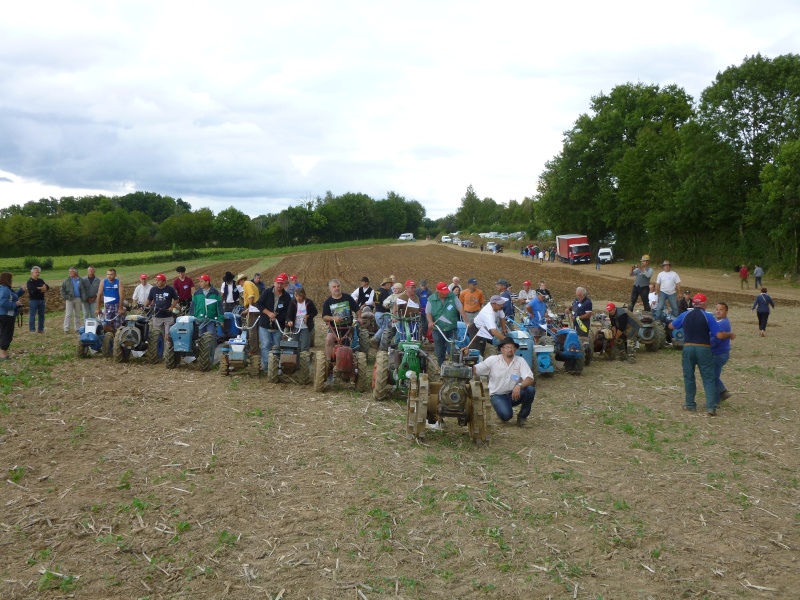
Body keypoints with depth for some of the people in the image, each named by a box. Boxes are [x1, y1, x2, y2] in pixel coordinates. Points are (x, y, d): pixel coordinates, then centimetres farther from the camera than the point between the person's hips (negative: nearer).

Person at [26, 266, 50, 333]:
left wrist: (39, 288, -18)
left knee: (41, 315, 10)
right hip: (33, 300, -6)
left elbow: (47, 287, 1)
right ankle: (32, 330, 0)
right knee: (32, 315, -3)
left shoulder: (40, 281, 15)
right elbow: (33, 290, -22)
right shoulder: (30, 281, -5)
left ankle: (41, 329, 17)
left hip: (41, 300, 6)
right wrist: (42, 289, -11)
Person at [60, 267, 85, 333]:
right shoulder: (67, 280, 2)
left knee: (77, 315, 10)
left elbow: (83, 290, 4)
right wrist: (65, 297, -7)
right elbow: (62, 289, 4)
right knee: (68, 314, -4)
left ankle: (77, 328, 18)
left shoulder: (80, 280, 4)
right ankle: (66, 329, -2)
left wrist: (83, 298, -6)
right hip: (69, 299, -2)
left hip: (78, 299, 2)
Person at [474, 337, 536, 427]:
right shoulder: (492, 360, -6)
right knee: (506, 415, -31)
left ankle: (522, 416, -3)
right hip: (498, 395, -2)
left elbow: (530, 379, -15)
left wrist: (519, 385, -36)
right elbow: (474, 370, -10)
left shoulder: (520, 361, -4)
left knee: (530, 389, -27)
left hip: (515, 393, 3)